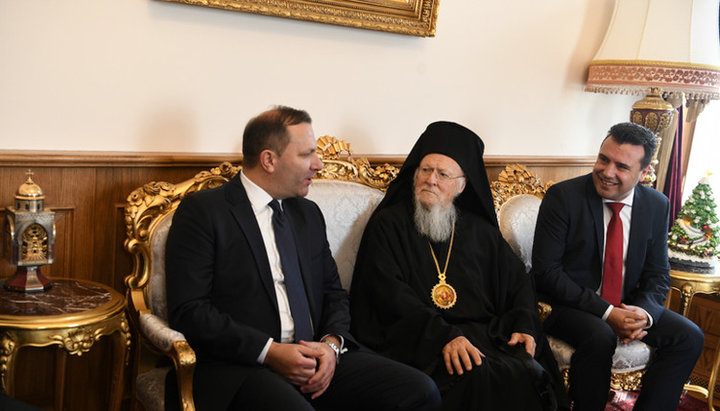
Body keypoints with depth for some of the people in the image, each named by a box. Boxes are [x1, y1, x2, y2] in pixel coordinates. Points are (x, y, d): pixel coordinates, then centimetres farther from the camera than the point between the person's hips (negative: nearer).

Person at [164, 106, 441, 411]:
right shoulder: (202, 212, -1)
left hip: (314, 357, 6)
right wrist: (269, 351, -17)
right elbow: (188, 311, -9)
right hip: (238, 368, -6)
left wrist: (332, 343, -2)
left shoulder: (308, 214, 19)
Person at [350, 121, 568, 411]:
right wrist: (443, 336, -21)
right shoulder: (387, 224, 5)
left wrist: (523, 325, 2)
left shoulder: (480, 230, 19)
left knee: (530, 371, -25)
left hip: (483, 332, 5)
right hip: (420, 340, -4)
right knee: (479, 376, -33)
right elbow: (390, 294, -8)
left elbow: (517, 279, 24)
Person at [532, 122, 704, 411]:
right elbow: (546, 271, -17)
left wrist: (644, 313, -16)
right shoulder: (563, 197, -13)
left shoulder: (656, 205, 2)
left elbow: (658, 275, 7)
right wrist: (606, 312, -23)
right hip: (568, 305, -5)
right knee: (600, 336, -33)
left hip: (627, 307, 5)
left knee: (689, 337, -13)